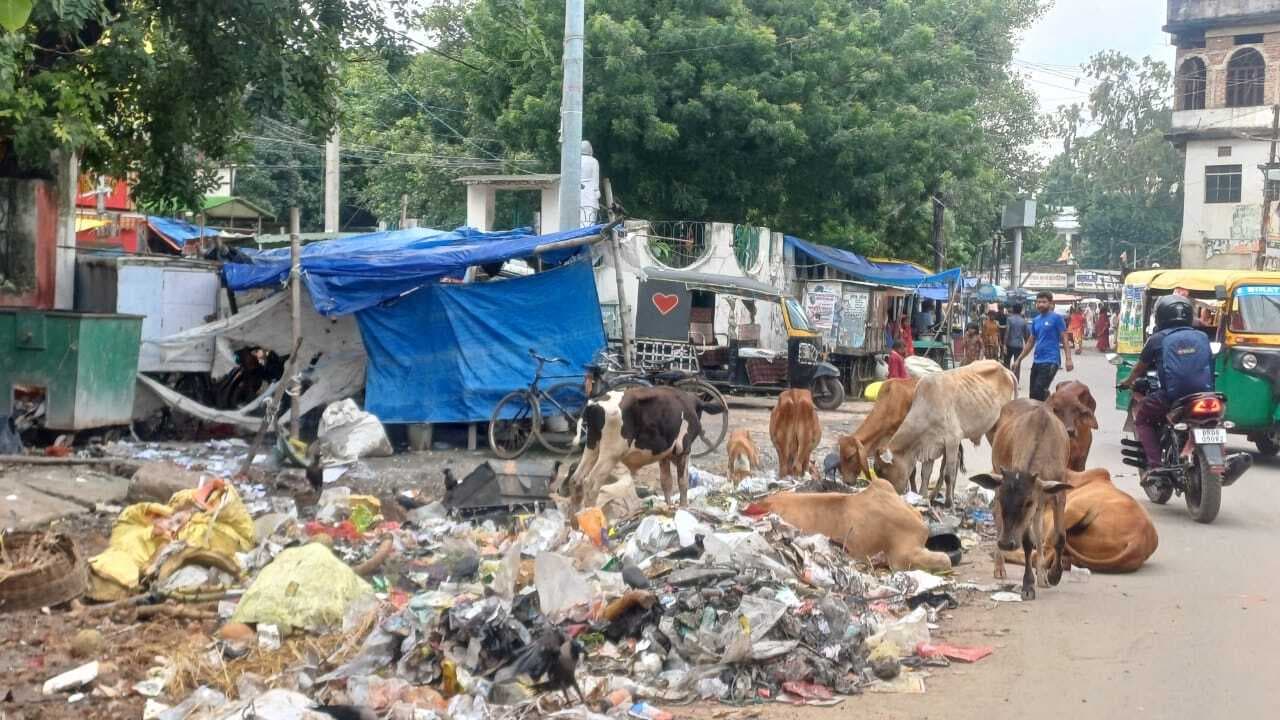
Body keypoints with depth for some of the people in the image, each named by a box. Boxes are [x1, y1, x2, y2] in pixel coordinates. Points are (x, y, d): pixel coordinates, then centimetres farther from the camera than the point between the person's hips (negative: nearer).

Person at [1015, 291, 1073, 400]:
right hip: (1036, 362, 7)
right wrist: (1019, 360, 19)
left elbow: (1064, 339, -7)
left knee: (1039, 392, -19)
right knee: (1033, 395, 8)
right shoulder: (1036, 320, 14)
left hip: (1050, 361, -7)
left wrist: (1068, 359, -17)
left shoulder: (1056, 318, -5)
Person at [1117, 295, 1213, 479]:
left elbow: (1140, 368, 21)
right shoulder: (1202, 337, 16)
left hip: (1172, 396, -4)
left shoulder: (1157, 339, 8)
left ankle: (1154, 465, 1)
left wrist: (1128, 381, 43)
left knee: (1142, 417, 18)